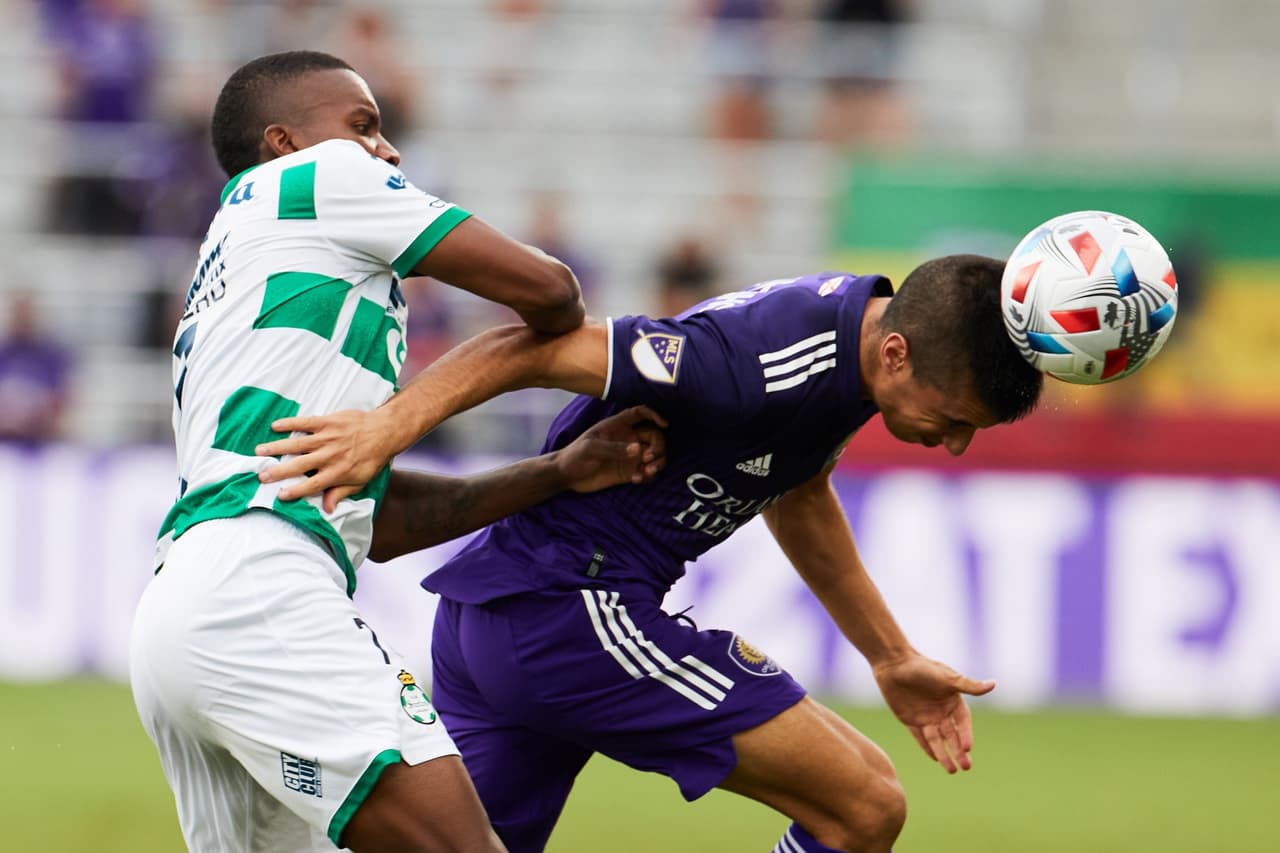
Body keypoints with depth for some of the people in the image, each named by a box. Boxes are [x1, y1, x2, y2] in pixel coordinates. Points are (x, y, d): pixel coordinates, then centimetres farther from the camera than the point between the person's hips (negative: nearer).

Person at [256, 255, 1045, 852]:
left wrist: (892, 660, 30)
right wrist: (389, 425, -37)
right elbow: (533, 348, -25)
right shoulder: (763, 361, -23)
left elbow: (796, 493, 26)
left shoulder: (852, 329, 6)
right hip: (578, 611, -10)